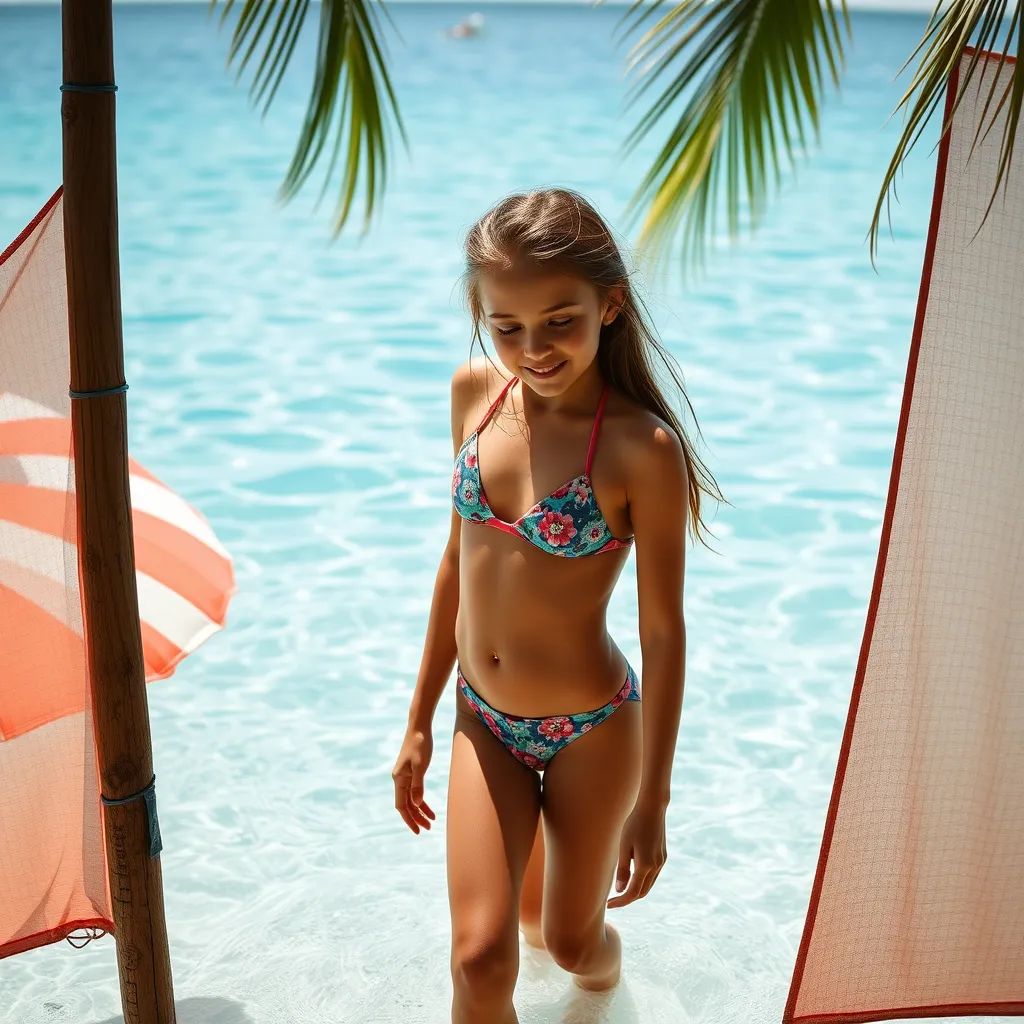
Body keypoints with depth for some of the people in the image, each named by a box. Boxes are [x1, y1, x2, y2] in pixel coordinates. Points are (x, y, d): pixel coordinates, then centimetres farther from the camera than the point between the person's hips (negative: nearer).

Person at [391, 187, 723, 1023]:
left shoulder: (641, 449, -22)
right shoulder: (476, 392, -6)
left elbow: (664, 632, -14)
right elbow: (460, 560, 4)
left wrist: (652, 800, -9)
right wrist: (420, 722, 10)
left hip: (591, 731, -3)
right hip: (484, 723, 4)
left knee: (572, 942, 18)